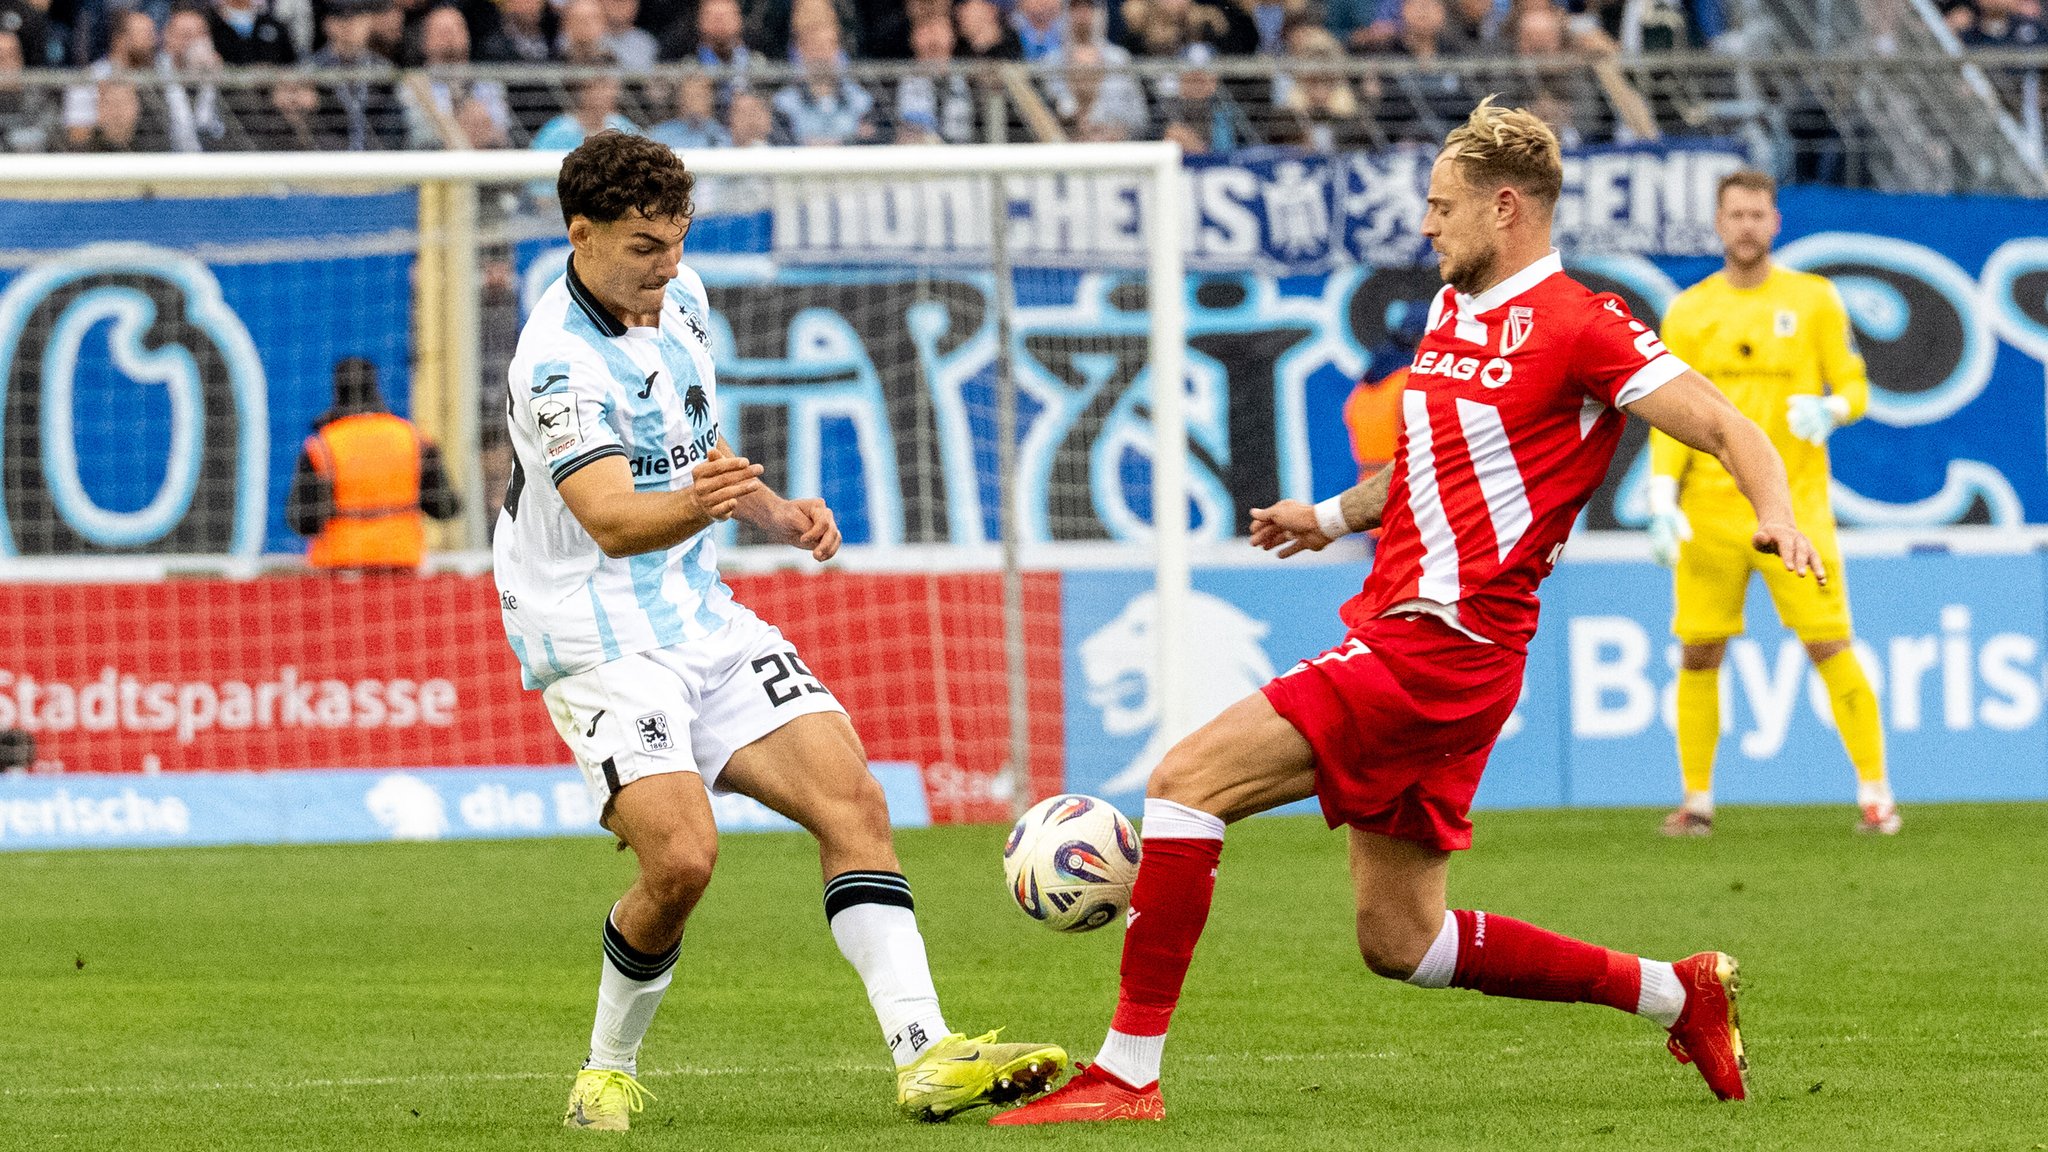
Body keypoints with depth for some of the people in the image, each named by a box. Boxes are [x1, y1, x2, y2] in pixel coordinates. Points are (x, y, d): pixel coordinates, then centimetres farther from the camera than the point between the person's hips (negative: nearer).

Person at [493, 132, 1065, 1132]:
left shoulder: (679, 299, 7)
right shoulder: (558, 362, -20)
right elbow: (611, 520, -33)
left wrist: (773, 513, 5)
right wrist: (696, 503, -53)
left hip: (702, 617, 8)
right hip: (599, 639, -8)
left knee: (852, 801, -8)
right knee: (681, 857, -22)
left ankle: (925, 1057, -14)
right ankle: (607, 1071, 2)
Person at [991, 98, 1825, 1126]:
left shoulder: (1580, 327, -9)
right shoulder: (1453, 309, 17)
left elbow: (1727, 430, -13)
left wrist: (1774, 512, -31)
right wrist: (1333, 516, 38)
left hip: (1441, 647, -10)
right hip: (1400, 633, 10)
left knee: (1188, 777, -17)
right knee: (1400, 943, 12)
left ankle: (1128, 1072, -17)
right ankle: (1673, 993, 22)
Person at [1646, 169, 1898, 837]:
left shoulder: (1813, 300, 4)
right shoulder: (1687, 313, 8)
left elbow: (1855, 387, 6)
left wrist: (1829, 410, -17)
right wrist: (1662, 501, -4)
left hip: (1794, 506, -2)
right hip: (1710, 511, 2)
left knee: (1831, 647, -7)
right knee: (1698, 655, 2)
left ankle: (1875, 793, 1)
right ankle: (1697, 800, 13)